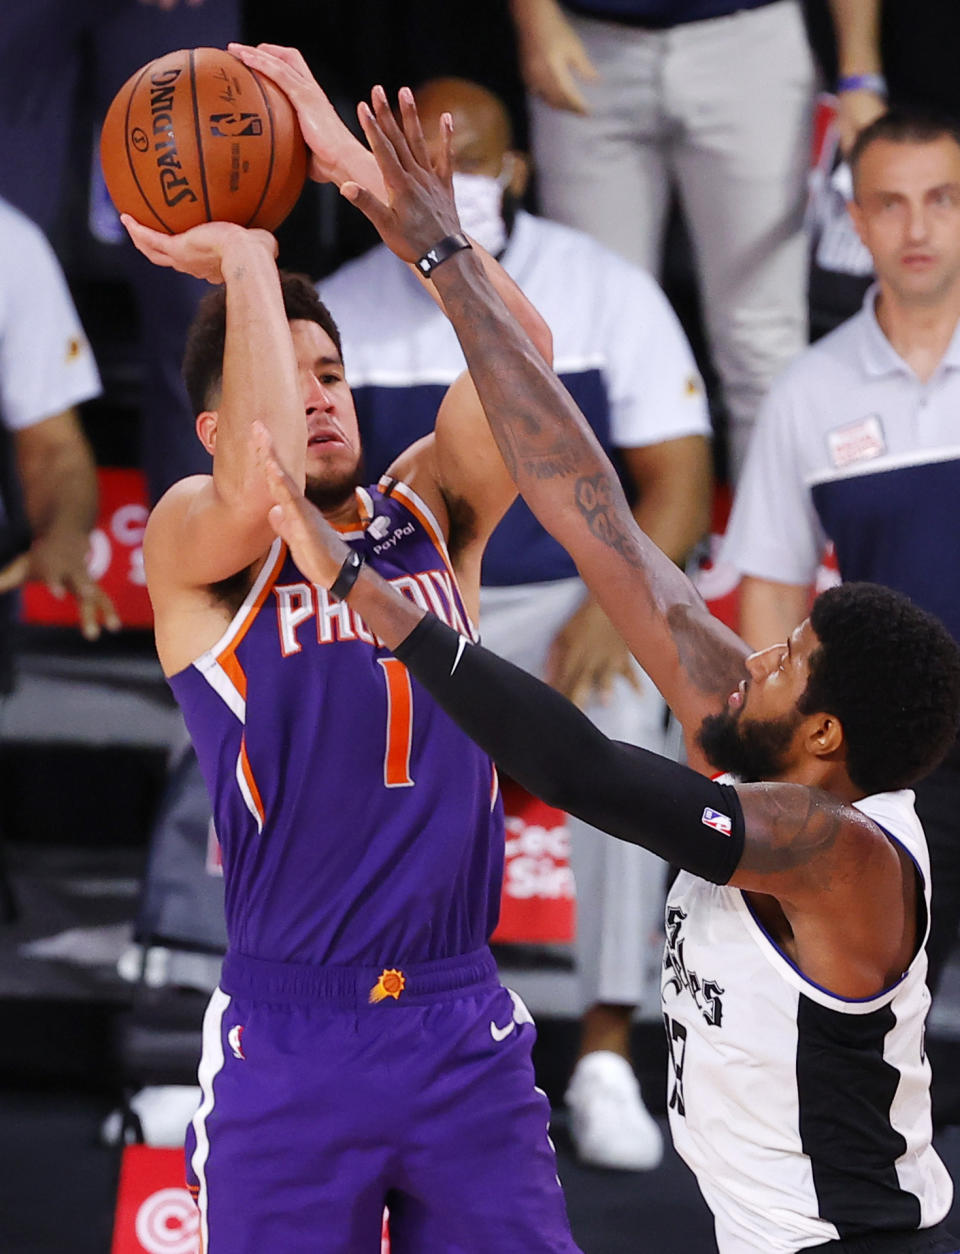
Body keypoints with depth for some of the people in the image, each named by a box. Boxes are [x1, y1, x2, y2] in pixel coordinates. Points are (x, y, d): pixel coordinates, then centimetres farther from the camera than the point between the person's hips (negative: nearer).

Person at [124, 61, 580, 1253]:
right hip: (288, 1037, -3)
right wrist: (244, 257, -14)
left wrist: (356, 162, -9)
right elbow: (258, 486, -26)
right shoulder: (191, 543, -1)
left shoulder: (427, 515, 9)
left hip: (467, 1025, 3)